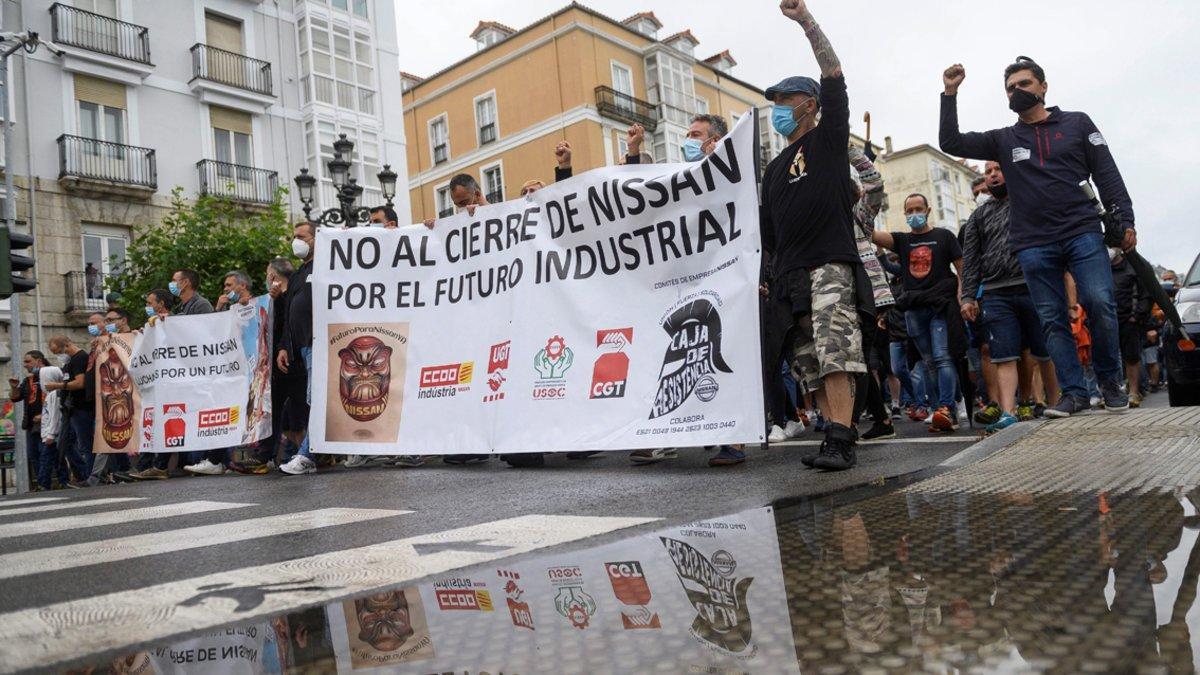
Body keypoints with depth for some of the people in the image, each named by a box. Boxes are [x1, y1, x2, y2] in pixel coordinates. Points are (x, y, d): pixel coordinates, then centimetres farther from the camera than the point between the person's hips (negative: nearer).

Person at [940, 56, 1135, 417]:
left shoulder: (1077, 124, 12)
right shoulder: (1003, 139, 16)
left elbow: (1107, 174, 7)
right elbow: (951, 143, 8)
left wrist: (1125, 220, -3)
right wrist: (950, 94, 1)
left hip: (1083, 234, -1)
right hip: (1034, 246, 2)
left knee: (1100, 305, -14)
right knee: (1052, 320, -1)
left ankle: (1110, 383, 5)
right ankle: (1074, 393, 5)